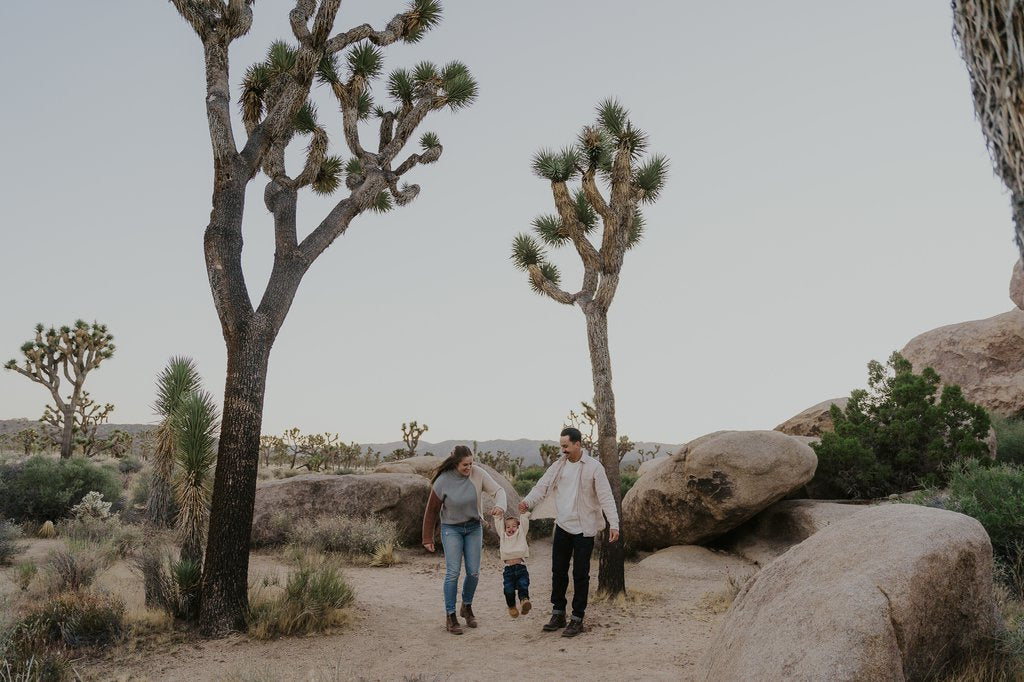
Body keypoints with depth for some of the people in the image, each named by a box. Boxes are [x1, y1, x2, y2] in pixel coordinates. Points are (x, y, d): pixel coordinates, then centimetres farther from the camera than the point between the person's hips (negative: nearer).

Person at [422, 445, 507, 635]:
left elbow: (498, 490, -17)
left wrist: (500, 505, -40)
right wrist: (428, 538, -3)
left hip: (474, 528, 3)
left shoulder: (478, 473, -13)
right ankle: (450, 617, 3)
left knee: (473, 572, 5)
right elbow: (431, 510, -8)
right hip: (451, 529, -3)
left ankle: (467, 608, 29)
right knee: (453, 572, -9)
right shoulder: (443, 481, -18)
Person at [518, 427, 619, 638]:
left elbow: (606, 497, -12)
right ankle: (558, 614, 23)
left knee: (580, 574, 2)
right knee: (558, 571, 10)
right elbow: (542, 486, -2)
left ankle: (577, 619, 13)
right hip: (562, 526, 5)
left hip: (584, 528, -5)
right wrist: (527, 501, -21)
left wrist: (614, 524, -19)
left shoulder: (593, 467, -10)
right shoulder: (558, 466, 5)